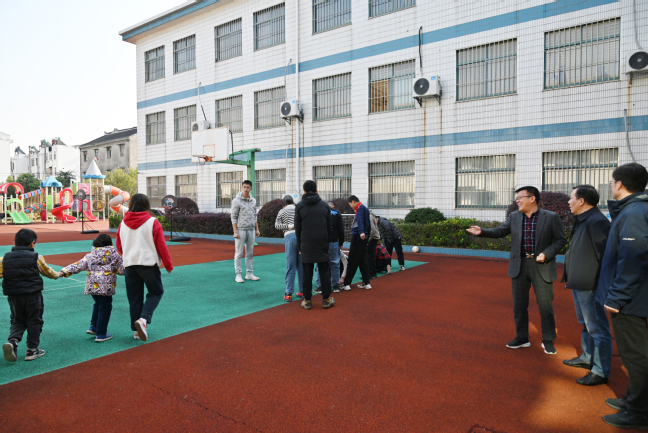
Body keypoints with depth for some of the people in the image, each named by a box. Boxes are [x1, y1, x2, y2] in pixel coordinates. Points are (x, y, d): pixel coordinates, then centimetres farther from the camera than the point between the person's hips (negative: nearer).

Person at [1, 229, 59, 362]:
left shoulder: (5, 259, 0)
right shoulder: (36, 258, -8)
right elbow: (48, 272, 5)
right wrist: (57, 275, 24)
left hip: (13, 296, 3)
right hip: (33, 296, -3)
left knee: (17, 321, 18)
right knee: (34, 322, 9)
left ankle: (12, 340, -9)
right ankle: (32, 350, 14)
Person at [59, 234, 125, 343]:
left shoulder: (90, 256, 10)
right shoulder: (115, 255, -1)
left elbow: (77, 265, 3)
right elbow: (122, 270, -3)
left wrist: (64, 272, 5)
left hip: (92, 286, 5)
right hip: (106, 287, -5)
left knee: (98, 304, 28)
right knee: (105, 308, 5)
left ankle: (93, 326, 26)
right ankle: (101, 334, 9)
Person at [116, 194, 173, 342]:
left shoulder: (123, 224, 7)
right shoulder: (152, 222, -7)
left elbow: (119, 246, 17)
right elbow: (161, 246, -6)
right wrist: (168, 264, 3)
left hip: (129, 265, 4)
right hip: (148, 263, -4)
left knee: (134, 298, 12)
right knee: (156, 292, 10)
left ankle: (137, 330, 14)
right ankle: (143, 319, -12)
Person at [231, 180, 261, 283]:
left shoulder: (253, 201, 11)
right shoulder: (237, 201, -6)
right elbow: (234, 217, -7)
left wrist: (257, 229, 12)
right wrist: (235, 232, -13)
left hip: (251, 230, 6)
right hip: (241, 230, -5)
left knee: (250, 253, 9)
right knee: (239, 253, 0)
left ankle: (249, 273, 17)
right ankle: (238, 275, 5)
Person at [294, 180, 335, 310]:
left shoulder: (300, 206, 0)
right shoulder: (324, 205, 6)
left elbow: (298, 229, 2)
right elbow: (329, 227, 7)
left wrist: (299, 246, 9)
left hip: (306, 245, -1)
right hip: (322, 244, 1)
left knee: (307, 273, 4)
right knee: (324, 271, 8)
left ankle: (307, 301, 10)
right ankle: (326, 299, 12)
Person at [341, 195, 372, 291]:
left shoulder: (360, 207, -7)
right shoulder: (365, 208, 20)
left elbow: (360, 220, -24)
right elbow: (368, 224, 23)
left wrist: (361, 232, -37)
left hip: (358, 237, -9)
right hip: (364, 237, 9)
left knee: (352, 261, -6)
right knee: (362, 260, 12)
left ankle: (347, 283, -3)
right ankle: (366, 283, 13)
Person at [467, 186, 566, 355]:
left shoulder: (551, 217, -5)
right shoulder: (514, 217, 5)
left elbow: (560, 240, -4)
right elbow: (500, 231, -2)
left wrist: (546, 254, -17)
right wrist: (482, 231, -18)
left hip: (542, 267, -3)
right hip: (519, 266, 4)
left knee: (545, 306, 4)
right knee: (519, 305, 11)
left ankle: (548, 341, 21)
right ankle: (522, 338, 26)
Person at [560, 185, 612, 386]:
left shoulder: (597, 222, -20)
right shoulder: (582, 221, 12)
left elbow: (604, 255, -23)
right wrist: (571, 278, 16)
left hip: (590, 285, -11)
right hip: (579, 284, 11)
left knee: (597, 329, 1)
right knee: (586, 324, 23)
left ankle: (600, 372, 12)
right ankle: (587, 358, 39)